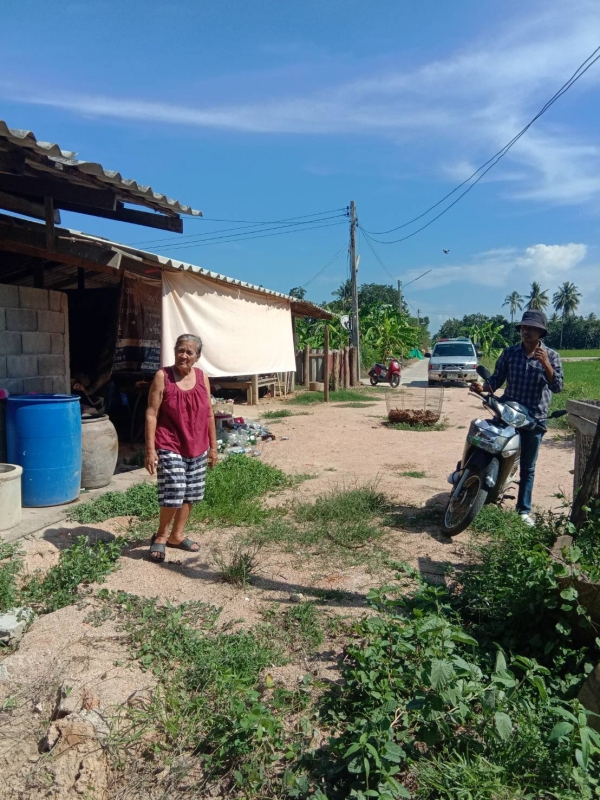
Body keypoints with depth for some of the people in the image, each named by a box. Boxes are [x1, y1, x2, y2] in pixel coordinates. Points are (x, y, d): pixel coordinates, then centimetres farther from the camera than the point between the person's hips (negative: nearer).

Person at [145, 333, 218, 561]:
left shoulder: (202, 377, 3)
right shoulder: (163, 376, -9)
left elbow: (208, 414, 9)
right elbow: (151, 414, -10)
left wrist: (213, 446, 10)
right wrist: (150, 449, -15)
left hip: (197, 448, 5)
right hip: (169, 447, -5)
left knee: (189, 495, 12)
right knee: (173, 494, -10)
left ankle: (176, 535, 31)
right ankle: (160, 536, 15)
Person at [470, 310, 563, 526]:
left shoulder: (551, 356, -3)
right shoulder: (509, 353, 1)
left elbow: (557, 387, -12)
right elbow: (497, 379, 2)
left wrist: (545, 364, -25)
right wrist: (483, 388, -19)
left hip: (535, 418, -1)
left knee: (527, 467, 9)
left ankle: (524, 510, 20)